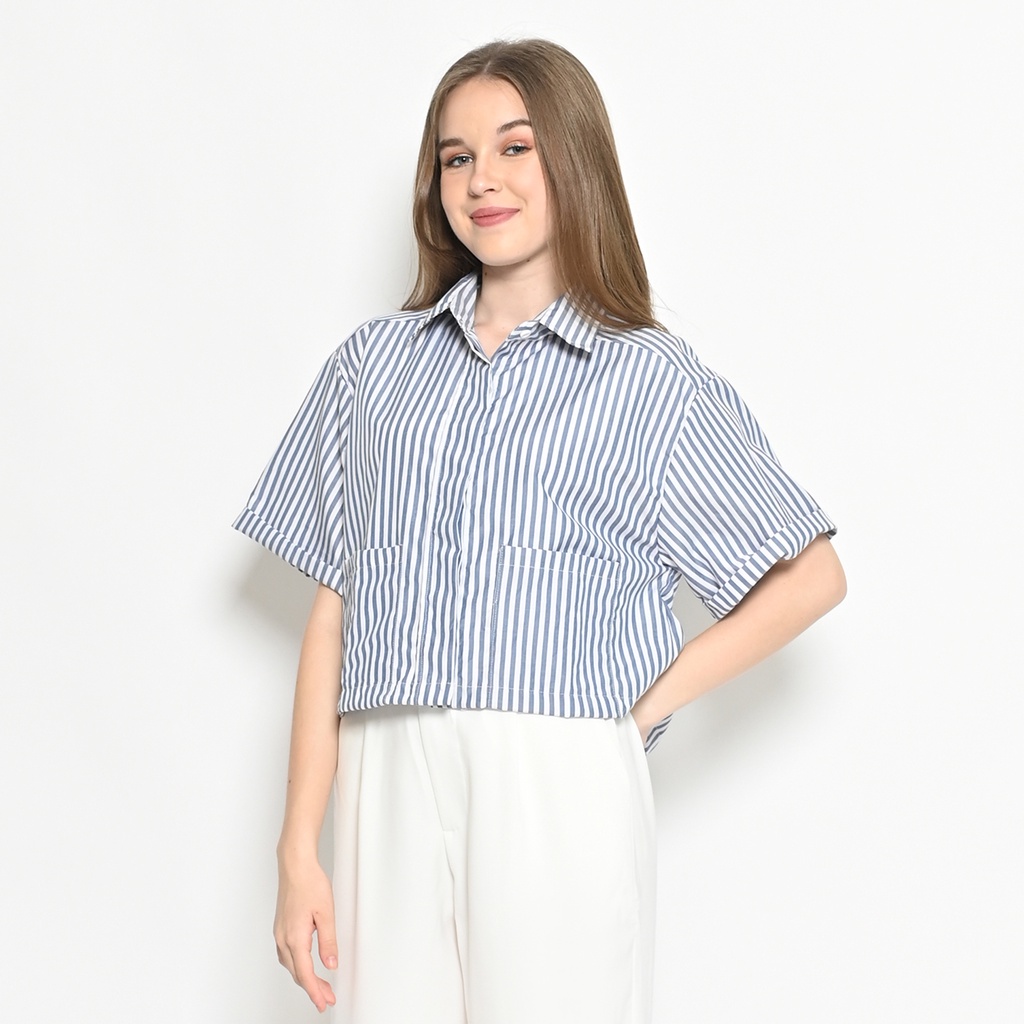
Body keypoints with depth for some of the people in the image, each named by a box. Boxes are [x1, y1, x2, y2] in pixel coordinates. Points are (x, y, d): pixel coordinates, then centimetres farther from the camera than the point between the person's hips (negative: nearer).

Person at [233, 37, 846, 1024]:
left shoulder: (653, 382, 6)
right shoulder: (375, 362, 14)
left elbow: (812, 576, 10)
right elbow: (332, 612, 10)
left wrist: (646, 706, 0)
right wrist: (299, 850, 5)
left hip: (562, 791, -2)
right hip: (388, 789, 3)